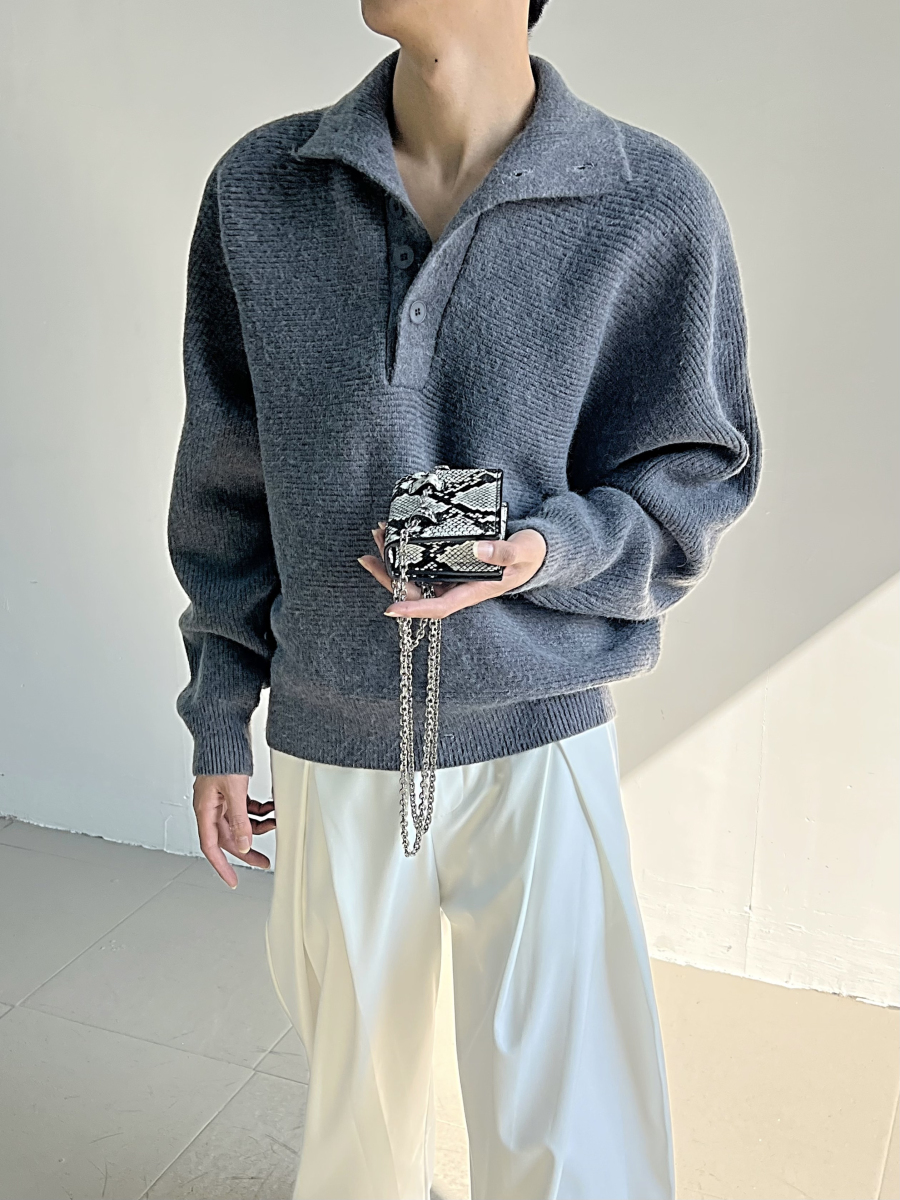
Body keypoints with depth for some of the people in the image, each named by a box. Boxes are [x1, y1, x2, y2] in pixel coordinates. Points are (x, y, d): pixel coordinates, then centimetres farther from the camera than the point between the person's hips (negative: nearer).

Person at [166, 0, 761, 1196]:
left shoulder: (654, 206, -8)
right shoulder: (258, 191, -1)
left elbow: (699, 474, 0)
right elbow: (228, 483, 6)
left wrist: (545, 551, -21)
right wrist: (218, 723, 10)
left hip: (539, 739, -1)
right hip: (333, 747, 2)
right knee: (360, 1097, 20)